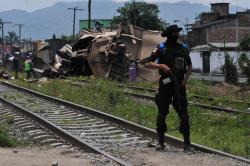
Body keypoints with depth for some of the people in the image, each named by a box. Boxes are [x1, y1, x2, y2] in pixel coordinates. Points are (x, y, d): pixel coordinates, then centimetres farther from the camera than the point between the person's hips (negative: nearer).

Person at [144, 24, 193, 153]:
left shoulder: (183, 48, 7)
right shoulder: (161, 48, -3)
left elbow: (190, 66, 18)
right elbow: (147, 64, -5)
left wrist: (186, 79, 2)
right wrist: (161, 66, -19)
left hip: (179, 85, 2)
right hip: (165, 85, -2)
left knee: (183, 114, -4)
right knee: (162, 114, 4)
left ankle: (187, 144, -2)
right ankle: (161, 142, 17)